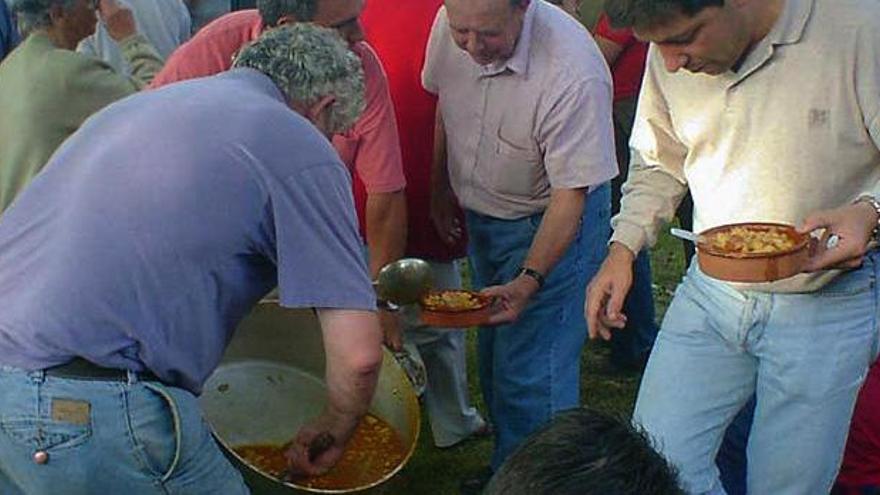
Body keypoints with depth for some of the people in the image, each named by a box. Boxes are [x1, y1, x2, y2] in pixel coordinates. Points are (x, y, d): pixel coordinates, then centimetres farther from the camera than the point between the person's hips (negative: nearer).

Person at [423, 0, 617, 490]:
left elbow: (571, 192, -28)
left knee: (530, 375, -7)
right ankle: (505, 468, 36)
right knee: (493, 353, 18)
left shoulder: (573, 74, -34)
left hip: (551, 221, -6)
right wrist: (441, 187, 14)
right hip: (480, 212, 7)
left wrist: (529, 279, -35)